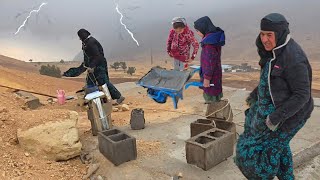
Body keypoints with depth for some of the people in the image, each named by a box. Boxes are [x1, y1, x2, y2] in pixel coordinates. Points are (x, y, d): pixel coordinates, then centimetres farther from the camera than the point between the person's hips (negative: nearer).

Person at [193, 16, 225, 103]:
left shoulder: (209, 42, -26)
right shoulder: (216, 36, 4)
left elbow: (211, 61, -24)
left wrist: (207, 78, -18)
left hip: (211, 75, -9)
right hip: (216, 73, 9)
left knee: (211, 98, 6)